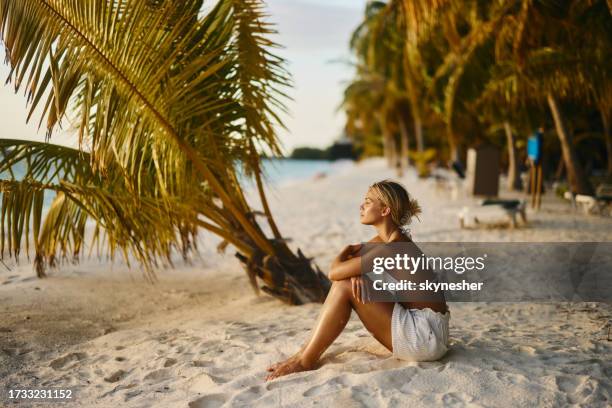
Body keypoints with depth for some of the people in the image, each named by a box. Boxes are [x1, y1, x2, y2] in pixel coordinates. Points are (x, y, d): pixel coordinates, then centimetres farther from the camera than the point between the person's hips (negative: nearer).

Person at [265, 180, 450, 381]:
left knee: (345, 286, -15)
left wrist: (346, 251, 0)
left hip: (427, 335, -9)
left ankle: (306, 360, -6)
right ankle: (305, 352, 4)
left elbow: (334, 272, -22)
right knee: (347, 281, 4)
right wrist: (356, 275, -15)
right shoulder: (381, 240, 9)